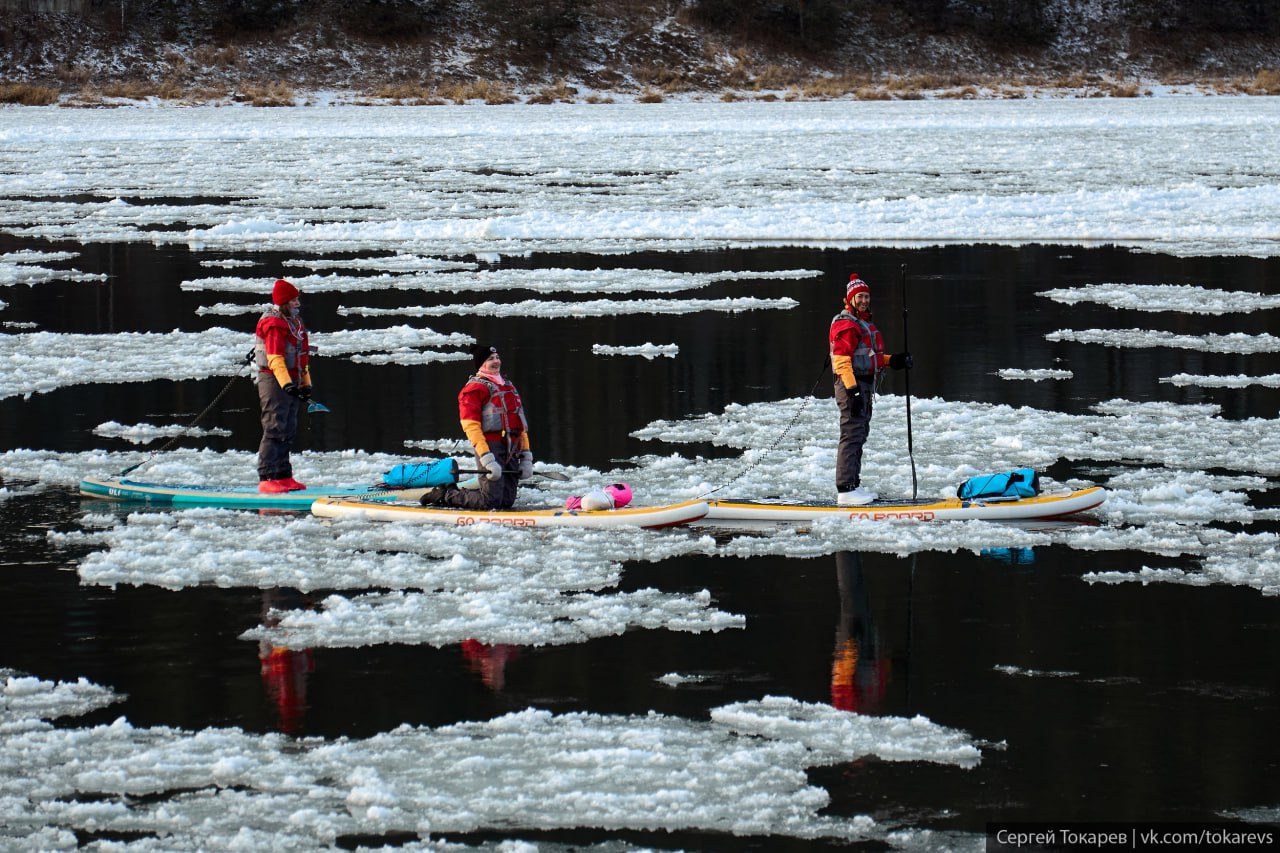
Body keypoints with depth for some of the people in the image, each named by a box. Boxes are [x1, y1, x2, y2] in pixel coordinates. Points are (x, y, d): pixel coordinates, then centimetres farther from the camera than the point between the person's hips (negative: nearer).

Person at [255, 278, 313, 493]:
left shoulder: (294, 322, 17)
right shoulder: (273, 324, -13)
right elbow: (275, 358, -22)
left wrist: (305, 384, 22)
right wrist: (286, 384, -31)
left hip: (291, 382, 10)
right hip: (274, 381, -10)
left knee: (288, 432, 12)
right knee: (274, 430, -12)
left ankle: (283, 476, 18)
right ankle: (267, 479, -13)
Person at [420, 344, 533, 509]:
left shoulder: (508, 386, 22)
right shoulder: (474, 388, -4)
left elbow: (520, 424, 24)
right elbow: (471, 426, -13)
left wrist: (526, 457, 15)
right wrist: (487, 458, -22)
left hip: (512, 451, 8)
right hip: (490, 446, -8)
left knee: (506, 501, 4)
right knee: (491, 501, -16)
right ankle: (446, 495, 4)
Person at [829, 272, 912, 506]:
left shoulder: (865, 324, 20)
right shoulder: (845, 324, -12)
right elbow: (842, 360, -20)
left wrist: (893, 361, 14)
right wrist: (852, 389, -26)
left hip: (865, 386, 11)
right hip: (851, 385, -11)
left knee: (860, 435, 14)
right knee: (851, 435, -13)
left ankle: (853, 485, 22)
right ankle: (845, 490, -16)